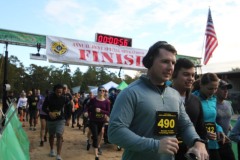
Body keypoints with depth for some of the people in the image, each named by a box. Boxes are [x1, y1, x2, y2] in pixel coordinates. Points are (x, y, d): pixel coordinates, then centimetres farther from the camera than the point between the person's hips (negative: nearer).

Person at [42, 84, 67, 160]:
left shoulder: (64, 98, -9)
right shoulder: (49, 97, -11)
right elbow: (44, 107, -6)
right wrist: (49, 113, -24)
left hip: (60, 120, -1)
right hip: (50, 120, 1)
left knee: (59, 136, -13)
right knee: (51, 135, 17)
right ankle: (52, 150, 42)